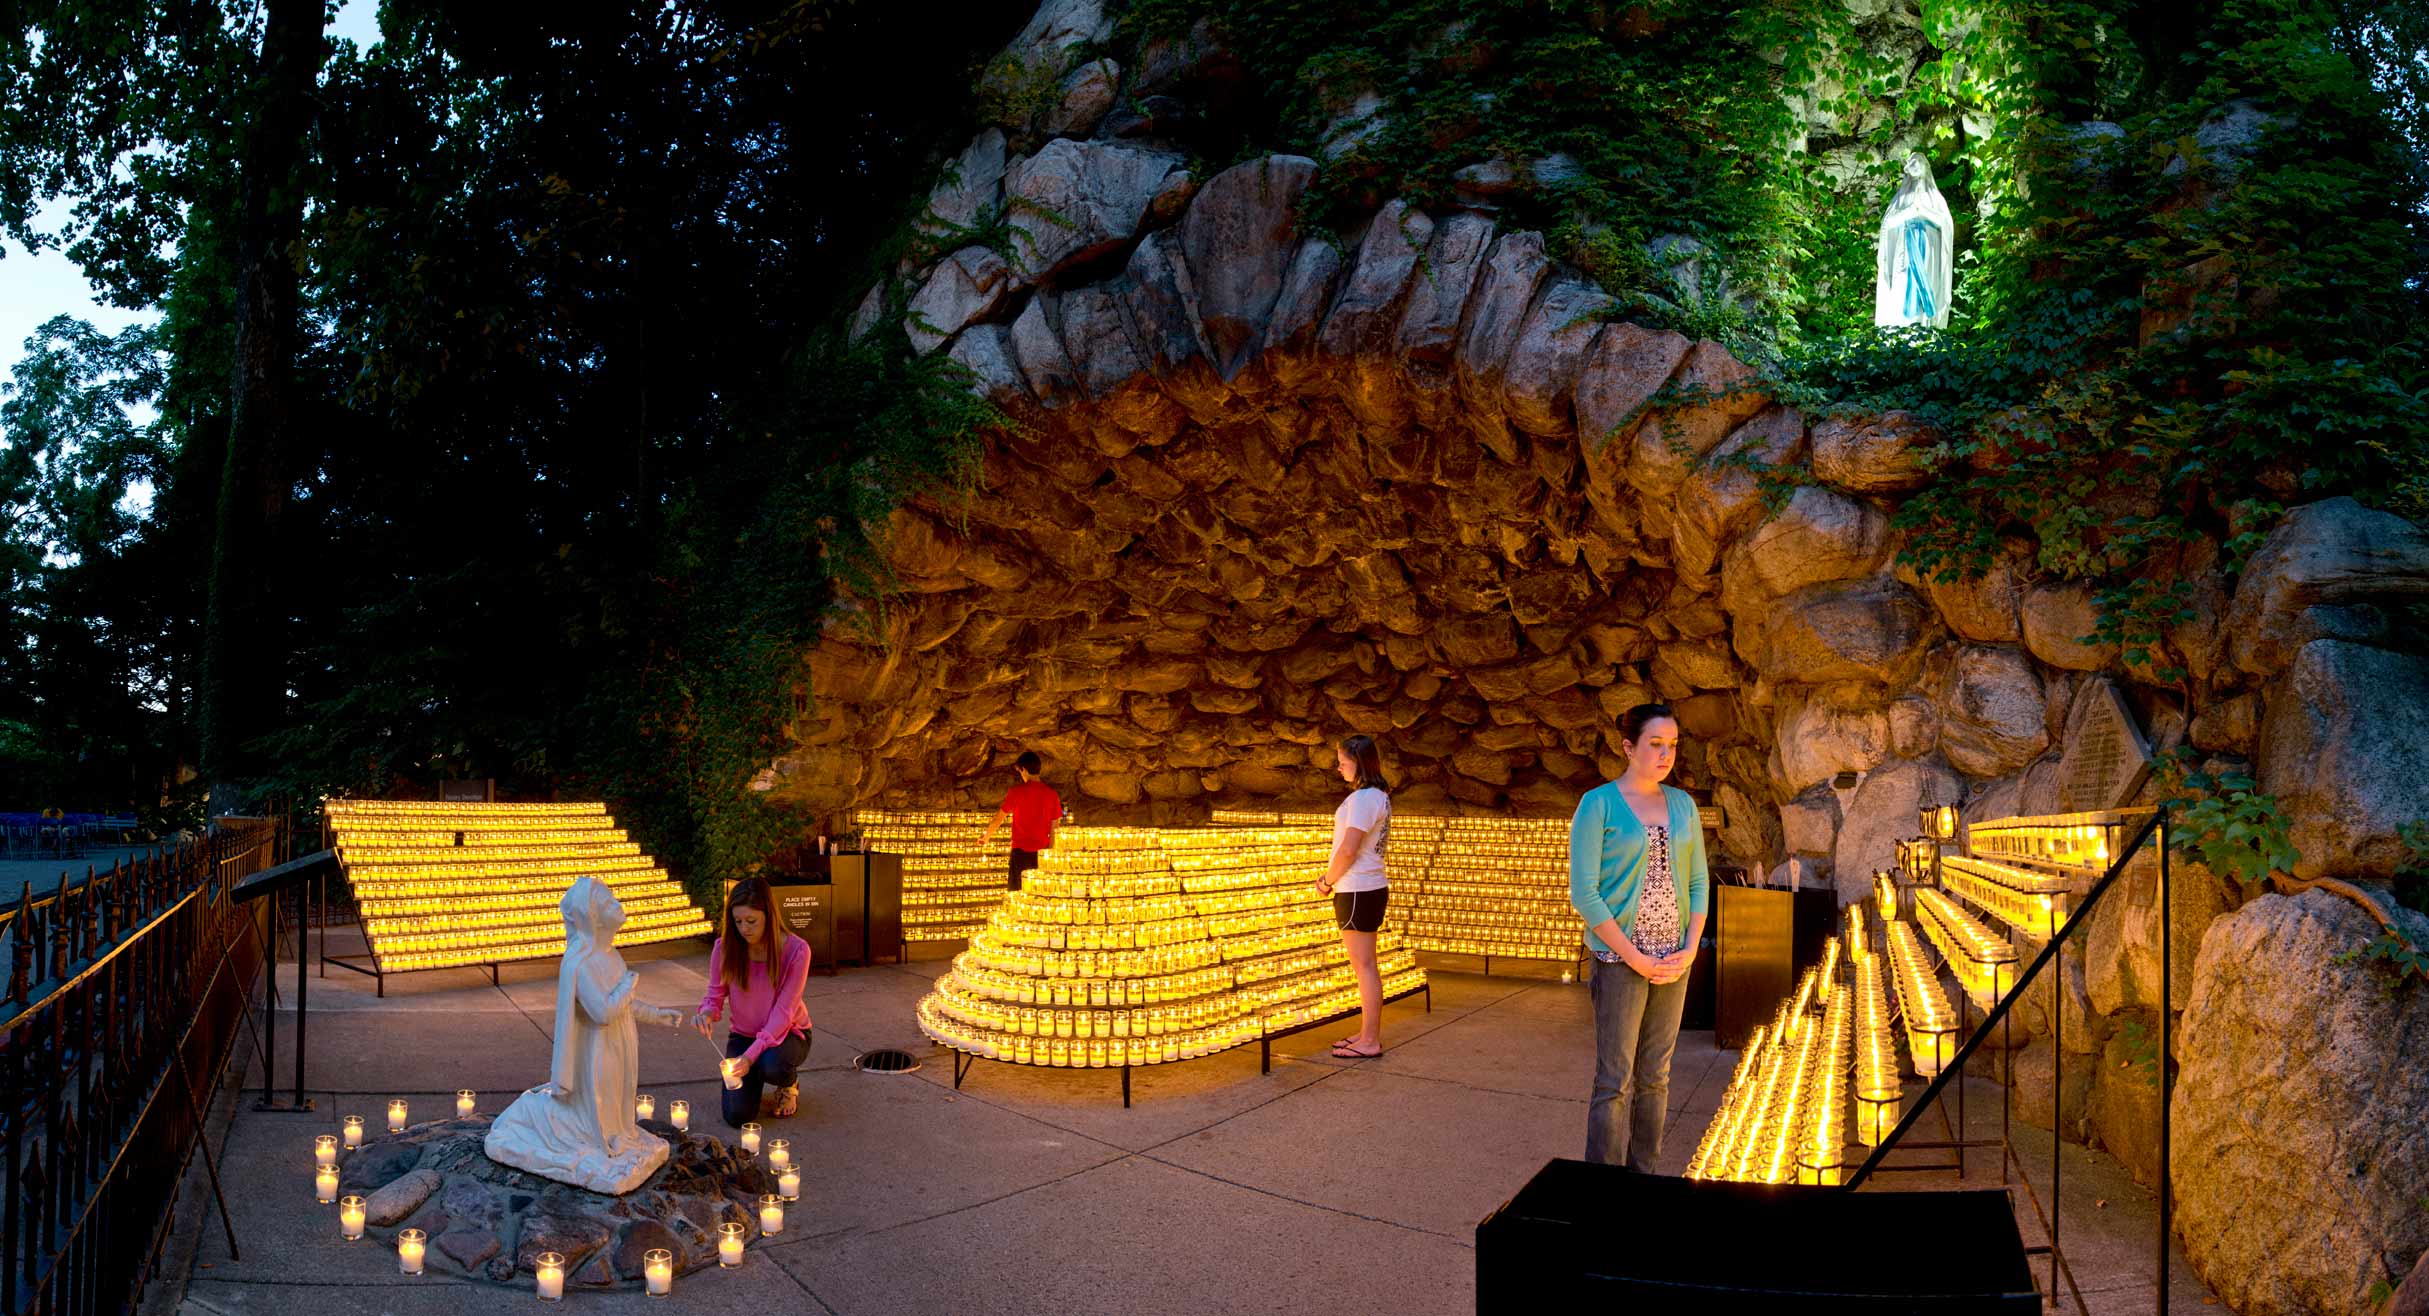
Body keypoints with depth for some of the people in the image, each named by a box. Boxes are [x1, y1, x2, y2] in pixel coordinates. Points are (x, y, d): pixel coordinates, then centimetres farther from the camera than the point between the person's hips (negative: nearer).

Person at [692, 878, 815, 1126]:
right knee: (737, 1115, -14)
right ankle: (753, 1078, 22)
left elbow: (783, 1012, -23)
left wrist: (751, 1054, -33)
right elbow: (715, 995, -5)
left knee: (772, 1065, -38)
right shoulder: (725, 947, -14)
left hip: (787, 1033, -3)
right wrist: (707, 1013, -30)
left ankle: (790, 1084, 2)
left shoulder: (796, 950, -22)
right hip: (743, 1034, 3)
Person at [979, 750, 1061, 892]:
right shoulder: (1051, 793, 3)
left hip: (1021, 850, -3)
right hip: (1042, 851, 3)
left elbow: (999, 818, 4)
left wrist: (986, 838, 21)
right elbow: (1054, 829, 6)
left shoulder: (1017, 791, -5)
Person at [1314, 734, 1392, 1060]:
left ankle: (1370, 1042, 1)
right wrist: (1334, 880, 14)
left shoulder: (1362, 797, -17)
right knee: (1363, 966, 15)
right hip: (1371, 887, 10)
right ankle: (1368, 1033, 22)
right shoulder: (1380, 796, 13)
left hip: (1357, 892, -10)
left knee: (1364, 966, -4)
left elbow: (1347, 849, -23)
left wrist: (1327, 881, -7)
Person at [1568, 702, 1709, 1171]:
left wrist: (1691, 948, -2)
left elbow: (1698, 882, 12)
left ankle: (1643, 1176, 24)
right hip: (1619, 959, -5)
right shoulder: (1598, 804, -8)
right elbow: (1584, 893, -12)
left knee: (1655, 1078, 12)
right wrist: (1636, 959, -14)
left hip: (1673, 961, 5)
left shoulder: (1682, 804, 8)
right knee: (1615, 1083, -2)